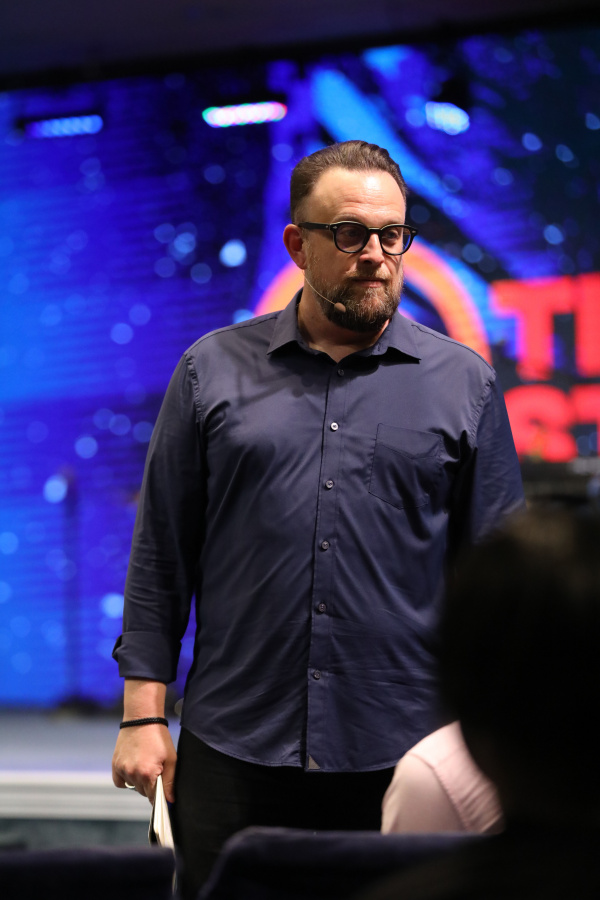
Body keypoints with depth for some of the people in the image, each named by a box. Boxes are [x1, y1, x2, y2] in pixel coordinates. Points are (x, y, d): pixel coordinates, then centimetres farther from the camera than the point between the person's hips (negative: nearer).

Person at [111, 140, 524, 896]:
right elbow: (161, 554, 6)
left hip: (402, 761, 0)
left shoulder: (464, 385, 7)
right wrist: (144, 713, 0)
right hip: (233, 755, 0)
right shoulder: (214, 371, 7)